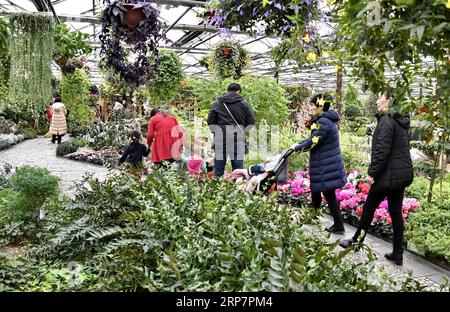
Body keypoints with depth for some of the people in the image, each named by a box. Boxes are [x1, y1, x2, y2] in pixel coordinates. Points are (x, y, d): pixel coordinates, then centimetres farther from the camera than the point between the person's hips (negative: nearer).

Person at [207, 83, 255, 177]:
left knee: (219, 163, 7)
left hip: (220, 137, 1)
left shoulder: (217, 103, 7)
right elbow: (251, 121, 4)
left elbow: (210, 122, 6)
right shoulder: (244, 104, 5)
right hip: (237, 137, -1)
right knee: (237, 163, 4)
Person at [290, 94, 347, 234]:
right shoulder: (326, 120, 11)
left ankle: (339, 226, 11)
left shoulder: (324, 122, -20)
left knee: (329, 194, 0)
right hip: (327, 165, 10)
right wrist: (298, 144, 9)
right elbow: (314, 138, 16)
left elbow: (313, 142, -20)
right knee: (315, 190, 18)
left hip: (326, 167, -10)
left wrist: (297, 147, -6)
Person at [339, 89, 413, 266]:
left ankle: (356, 242, 24)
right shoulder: (401, 122, 12)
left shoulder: (386, 121, -15)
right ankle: (398, 255, 17)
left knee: (369, 208, 8)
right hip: (403, 175, 8)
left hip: (388, 175, -8)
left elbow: (381, 150, -21)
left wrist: (373, 172, -14)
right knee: (396, 212, 11)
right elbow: (402, 149, 16)